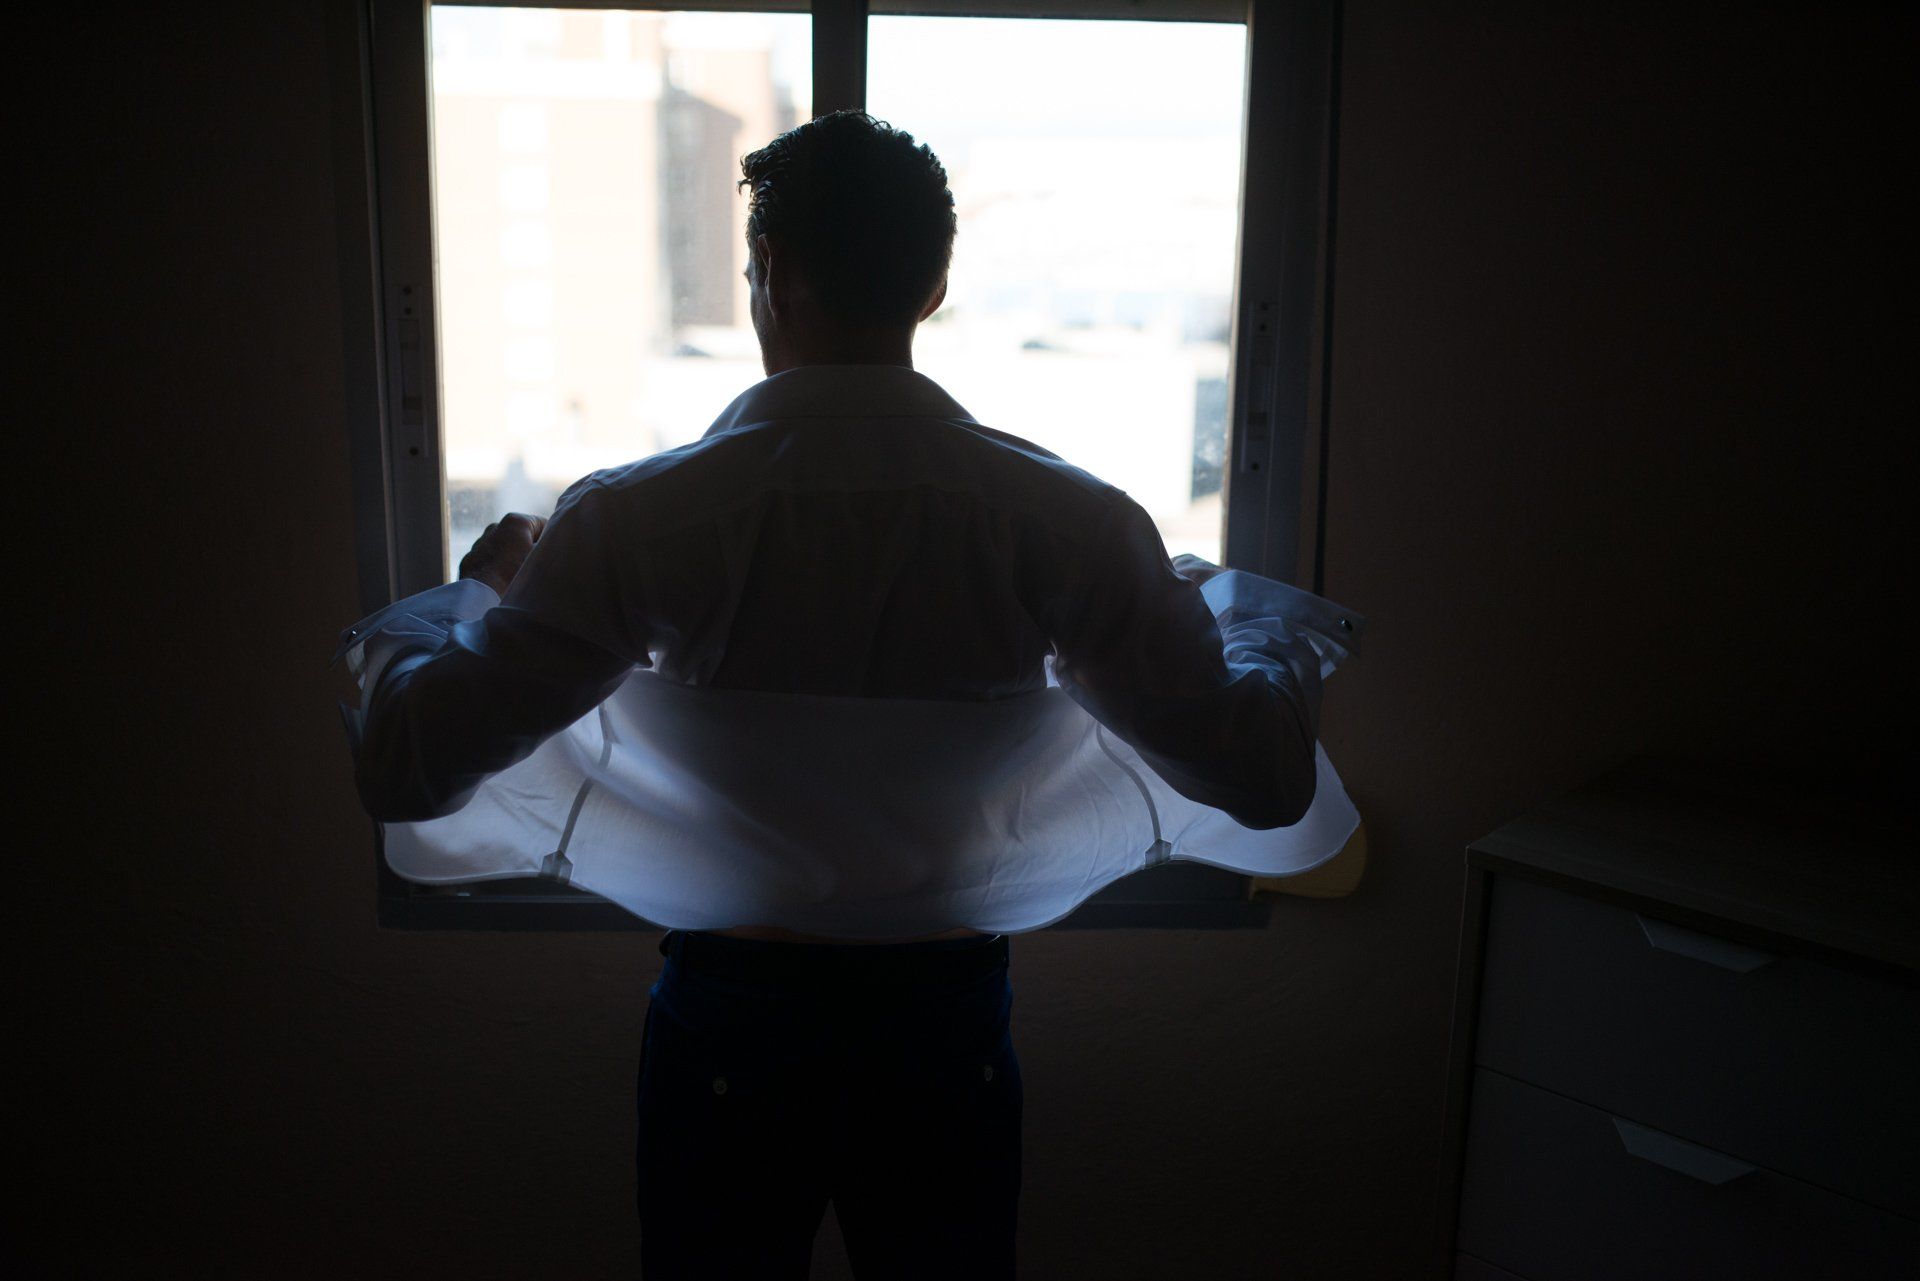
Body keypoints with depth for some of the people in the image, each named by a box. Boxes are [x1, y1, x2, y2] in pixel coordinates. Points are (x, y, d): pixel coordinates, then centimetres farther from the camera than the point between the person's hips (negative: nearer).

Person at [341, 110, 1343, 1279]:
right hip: (947, 1026, 2)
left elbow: (406, 769, -12)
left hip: (732, 1024, -1)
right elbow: (1269, 779, -8)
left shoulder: (639, 519, -16)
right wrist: (1263, 631, 14)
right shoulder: (1066, 517, -12)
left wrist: (473, 596, 8)